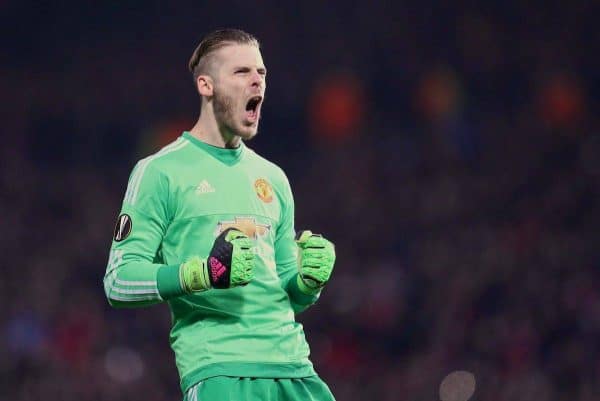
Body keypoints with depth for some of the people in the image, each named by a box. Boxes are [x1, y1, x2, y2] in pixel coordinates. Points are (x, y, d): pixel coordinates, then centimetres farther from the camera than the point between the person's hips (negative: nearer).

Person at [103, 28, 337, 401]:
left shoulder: (273, 178, 21)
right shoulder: (160, 171, 2)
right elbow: (119, 281, -5)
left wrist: (308, 281, 5)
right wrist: (204, 271, -17)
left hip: (292, 366, 5)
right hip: (215, 367, -5)